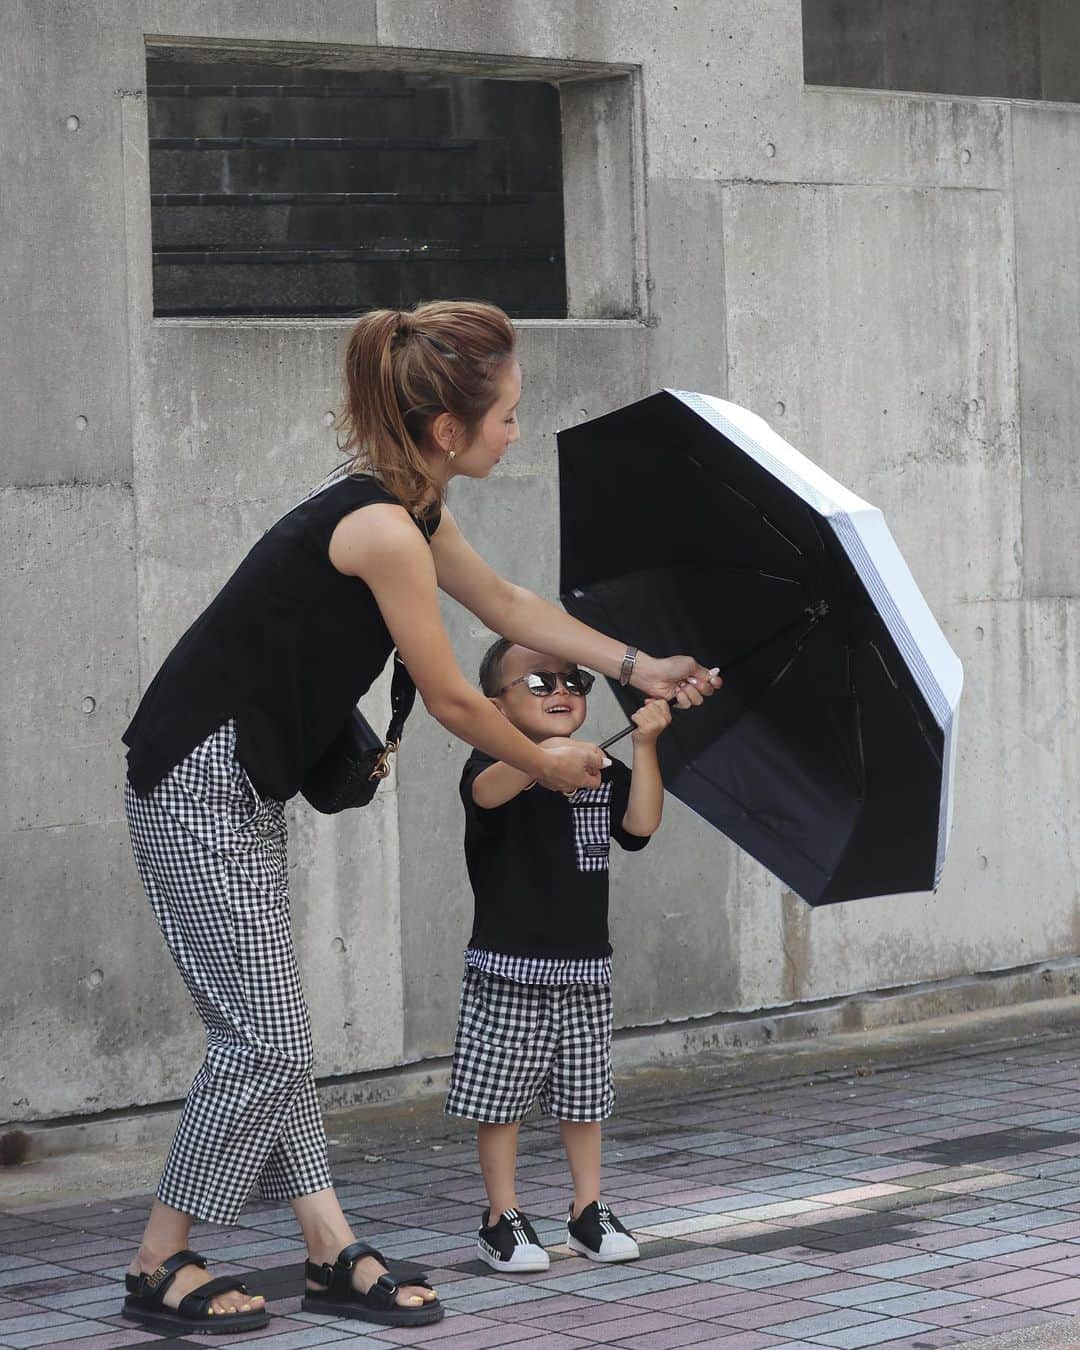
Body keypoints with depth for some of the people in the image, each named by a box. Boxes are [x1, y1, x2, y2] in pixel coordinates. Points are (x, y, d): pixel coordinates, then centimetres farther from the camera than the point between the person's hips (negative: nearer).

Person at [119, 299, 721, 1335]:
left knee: (272, 1035, 10)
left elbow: (506, 604, 23)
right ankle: (159, 1270, 5)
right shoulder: (384, 530, -21)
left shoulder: (407, 507, 9)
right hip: (201, 783, -10)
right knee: (264, 1038, -5)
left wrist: (637, 667, 23)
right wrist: (546, 764, 6)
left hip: (239, 785, 10)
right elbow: (450, 700, -11)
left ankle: (332, 1253, 15)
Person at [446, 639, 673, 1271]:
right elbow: (485, 793, -32)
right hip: (508, 964, -4)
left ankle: (590, 1211, 23)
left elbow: (642, 823, -6)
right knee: (501, 1095, 0)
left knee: (584, 1093, 11)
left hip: (584, 965, 5)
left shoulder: (602, 773, 9)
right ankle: (503, 1219, 10)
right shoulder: (496, 765, -8)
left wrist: (645, 747, -14)